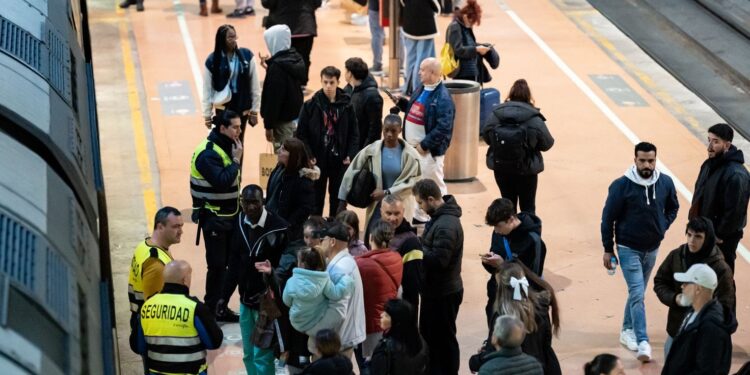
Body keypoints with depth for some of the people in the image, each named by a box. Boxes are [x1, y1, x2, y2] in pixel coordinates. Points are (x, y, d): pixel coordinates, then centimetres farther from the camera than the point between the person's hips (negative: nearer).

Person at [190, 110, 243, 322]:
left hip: (229, 216, 9)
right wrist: (236, 159, -23)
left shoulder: (226, 147, 8)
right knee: (217, 265, -2)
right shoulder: (208, 153, -21)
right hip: (214, 219, -9)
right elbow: (222, 183, -30)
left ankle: (220, 306, 23)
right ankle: (211, 311, 10)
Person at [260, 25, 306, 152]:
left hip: (282, 118, -9)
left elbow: (273, 97, -21)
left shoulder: (277, 66, -21)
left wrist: (268, 125, -15)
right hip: (294, 113, 9)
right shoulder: (296, 58, 4)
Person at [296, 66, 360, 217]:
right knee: (316, 199, 7)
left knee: (338, 199, 10)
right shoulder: (311, 105, -5)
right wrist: (308, 156, -13)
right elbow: (301, 134, -4)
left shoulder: (346, 105, -1)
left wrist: (350, 155, -7)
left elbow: (354, 134, 4)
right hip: (318, 160, -1)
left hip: (339, 160, 1)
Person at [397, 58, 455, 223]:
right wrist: (401, 102, 6)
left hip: (428, 150, -9)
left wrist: (424, 145, -22)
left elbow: (443, 128, -25)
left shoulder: (442, 98, -20)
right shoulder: (422, 89, 9)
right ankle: (419, 215, 34)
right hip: (412, 147, 9)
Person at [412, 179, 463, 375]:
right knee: (428, 335, 21)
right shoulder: (440, 216, 6)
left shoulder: (446, 225, -26)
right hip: (435, 289, 10)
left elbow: (438, 259, -29)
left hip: (443, 293, -10)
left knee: (443, 339, 4)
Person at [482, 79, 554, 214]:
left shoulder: (495, 114, -12)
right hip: (527, 170, -2)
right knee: (527, 207, 13)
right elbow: (547, 143, -10)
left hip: (501, 169, 3)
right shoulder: (534, 119, -18)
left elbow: (486, 137, 0)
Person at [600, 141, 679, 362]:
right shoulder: (621, 186, -18)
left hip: (653, 248, 4)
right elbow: (608, 218, -9)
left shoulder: (665, 183, -7)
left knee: (637, 292, 17)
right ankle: (642, 343, -14)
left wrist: (664, 226, -2)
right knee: (638, 295, -11)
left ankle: (627, 331, 34)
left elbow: (673, 207, 13)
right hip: (628, 249, -4)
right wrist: (608, 249, -7)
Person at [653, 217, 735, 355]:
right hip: (676, 328, 4)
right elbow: (659, 282, 8)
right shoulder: (675, 256, -3)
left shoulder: (720, 268, -15)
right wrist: (673, 298, -11)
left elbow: (725, 306, -12)